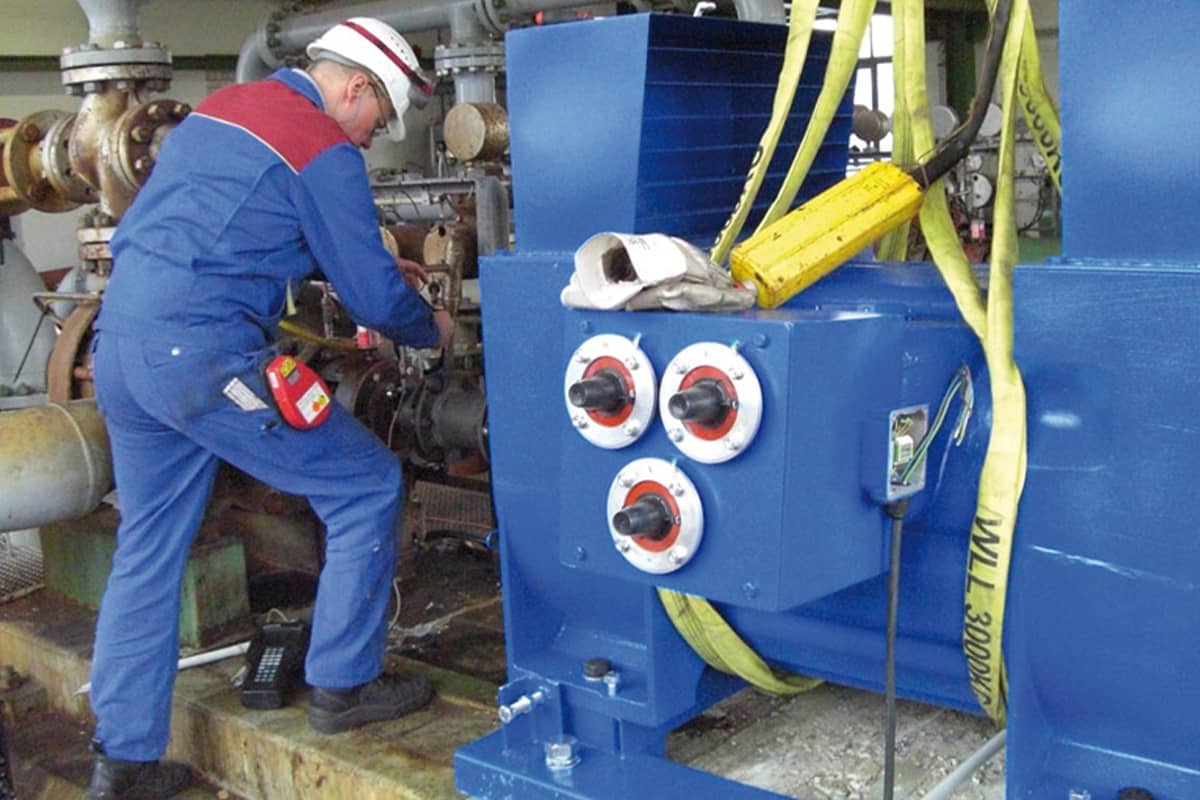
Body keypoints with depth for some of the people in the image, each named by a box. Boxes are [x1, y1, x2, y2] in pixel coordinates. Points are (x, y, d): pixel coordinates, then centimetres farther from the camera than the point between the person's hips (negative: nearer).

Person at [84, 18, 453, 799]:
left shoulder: (217, 107, 20)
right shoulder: (325, 150, -6)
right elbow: (373, 296, -4)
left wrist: (376, 265, 33)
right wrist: (432, 329, 18)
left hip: (119, 346, 9)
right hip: (204, 357, -9)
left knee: (147, 553, 17)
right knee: (368, 487, 4)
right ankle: (343, 685, 14)